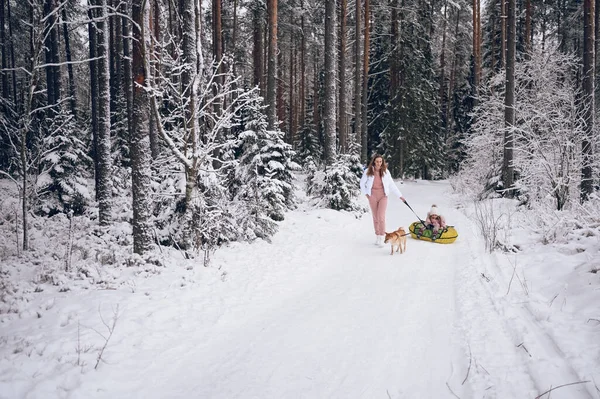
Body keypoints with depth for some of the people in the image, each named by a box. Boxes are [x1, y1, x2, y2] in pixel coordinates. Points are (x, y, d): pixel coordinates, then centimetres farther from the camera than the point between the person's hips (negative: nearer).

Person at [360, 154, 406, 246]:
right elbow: (362, 183, 11)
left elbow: (391, 184, 5)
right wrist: (365, 193, 4)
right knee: (375, 218, 8)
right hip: (372, 196, 1)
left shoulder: (385, 171, 0)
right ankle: (377, 236, 20)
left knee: (381, 217, -13)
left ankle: (382, 238, -8)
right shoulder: (368, 171, -2)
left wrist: (400, 195, 4)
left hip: (383, 196, -1)